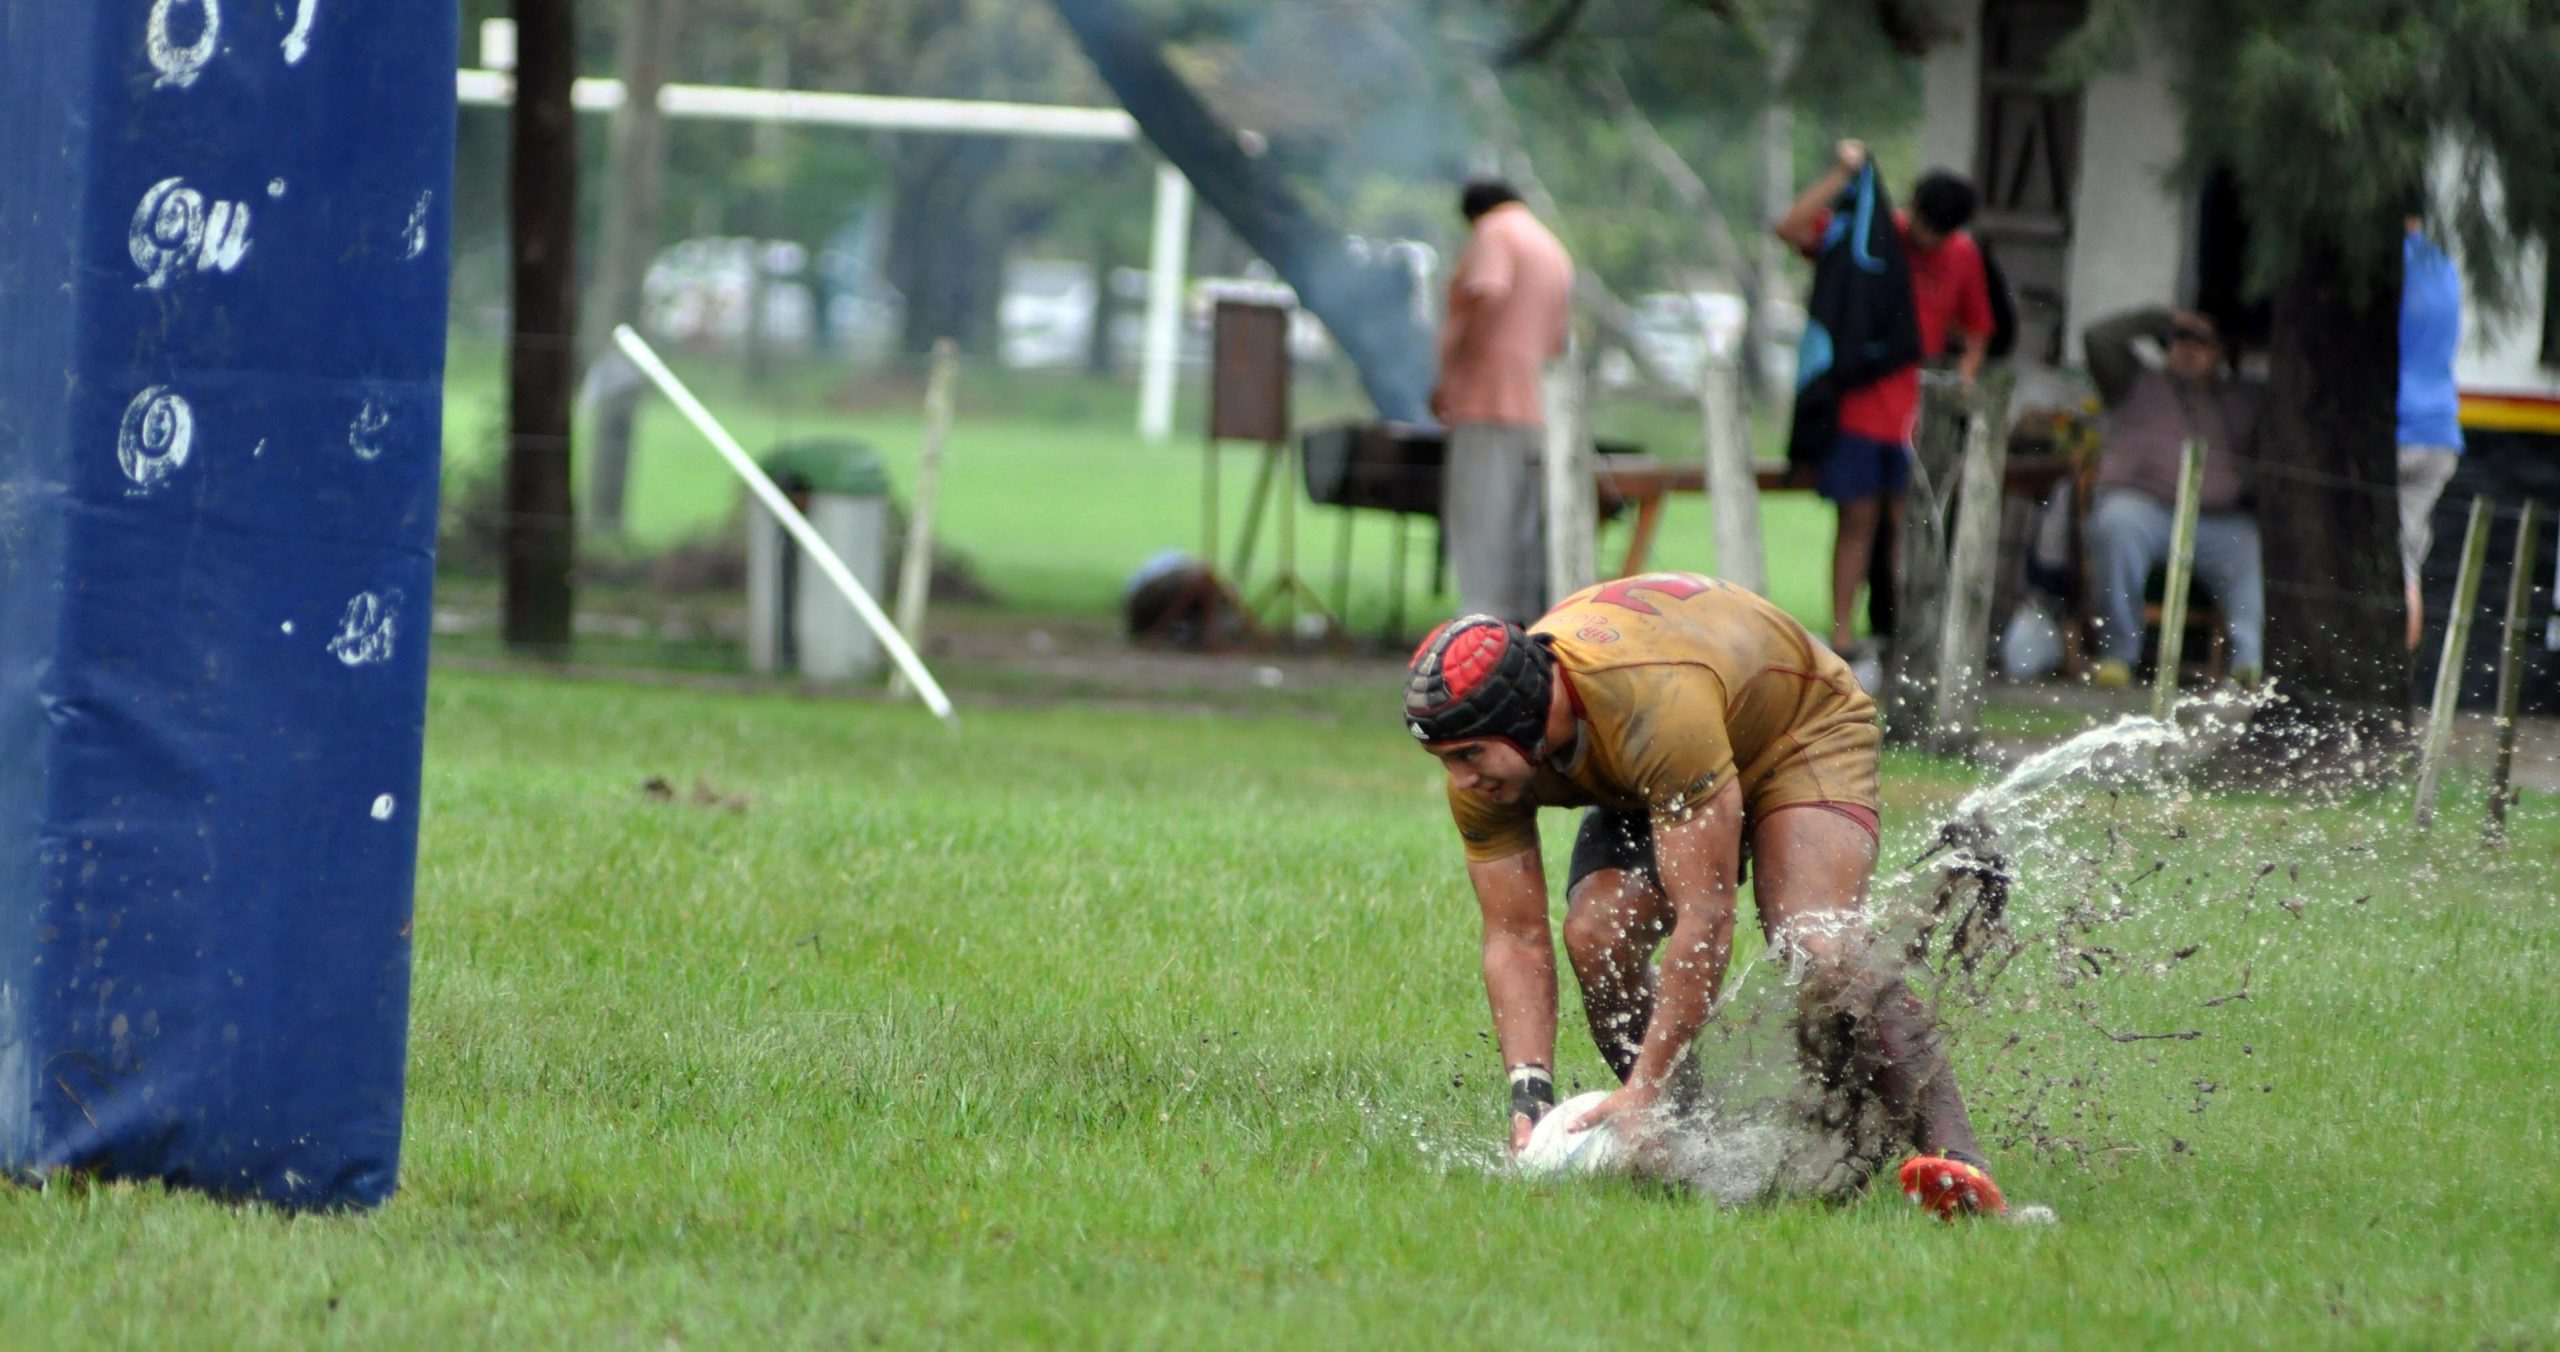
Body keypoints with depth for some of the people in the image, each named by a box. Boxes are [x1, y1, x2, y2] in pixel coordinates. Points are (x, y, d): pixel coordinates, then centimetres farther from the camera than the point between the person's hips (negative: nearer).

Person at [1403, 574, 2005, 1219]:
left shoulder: (1655, 705, -44)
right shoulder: (1484, 754, -23)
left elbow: (1705, 918, -41)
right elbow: (1514, 938, -16)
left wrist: (1642, 1091, -41)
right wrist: (1530, 1095, -29)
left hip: (1804, 727, -6)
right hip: (1645, 786, 6)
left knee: (1816, 944, -30)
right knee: (1594, 934, -21)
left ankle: (1956, 1157, -34)